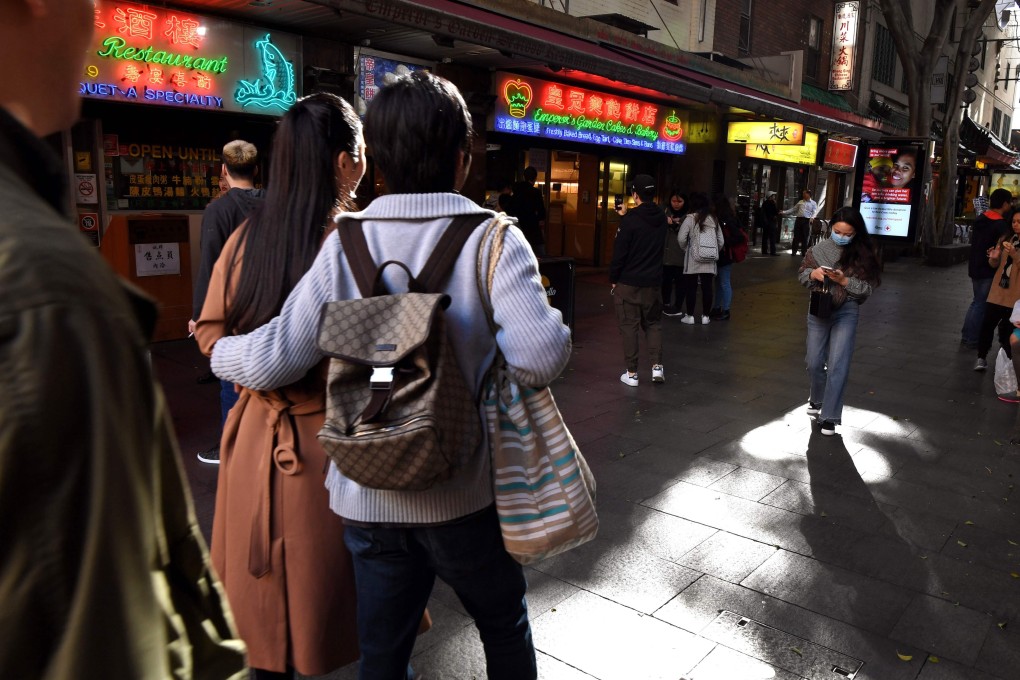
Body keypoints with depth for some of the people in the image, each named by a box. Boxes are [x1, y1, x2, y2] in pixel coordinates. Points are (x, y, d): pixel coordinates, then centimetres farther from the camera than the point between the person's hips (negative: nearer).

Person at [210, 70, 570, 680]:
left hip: (368, 498, 3)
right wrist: (553, 322, -4)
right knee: (506, 626, 25)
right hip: (463, 495, -2)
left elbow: (272, 360, -10)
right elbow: (540, 358, -26)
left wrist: (218, 349, 11)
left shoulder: (346, 242, -5)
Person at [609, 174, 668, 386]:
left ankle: (631, 373, 8)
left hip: (628, 282, -5)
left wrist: (613, 279, -3)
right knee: (653, 323, 18)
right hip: (653, 282, 5)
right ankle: (657, 366, 7)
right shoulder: (662, 218, 3)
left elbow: (619, 252, -14)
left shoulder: (630, 220, -15)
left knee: (629, 326, 4)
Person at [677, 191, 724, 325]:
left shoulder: (691, 218, -8)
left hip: (693, 259, -3)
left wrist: (686, 248, 5)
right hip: (709, 260, 3)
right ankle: (705, 316, 14)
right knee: (707, 287, 8)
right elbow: (721, 241, 6)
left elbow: (681, 238, -13)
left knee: (691, 287, 5)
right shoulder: (713, 218, 5)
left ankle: (690, 316, 10)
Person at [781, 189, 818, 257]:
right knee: (796, 236, 1)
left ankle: (804, 252, 7)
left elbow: (814, 212, -5)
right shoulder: (800, 202, 17)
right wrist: (784, 212, 10)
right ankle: (794, 251, 6)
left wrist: (812, 217, -26)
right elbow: (793, 209, 18)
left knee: (804, 237, 0)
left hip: (806, 220, -3)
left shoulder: (813, 203, 6)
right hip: (798, 219, 3)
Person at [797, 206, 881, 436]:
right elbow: (801, 274, 7)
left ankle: (829, 416, 3)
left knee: (838, 365, -6)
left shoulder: (864, 253, -7)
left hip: (847, 312, -3)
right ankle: (817, 398, 40)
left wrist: (844, 281, -22)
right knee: (814, 362, 11)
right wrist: (813, 273, -15)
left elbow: (868, 288, -7)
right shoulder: (819, 249, -1)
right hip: (818, 310, 3)